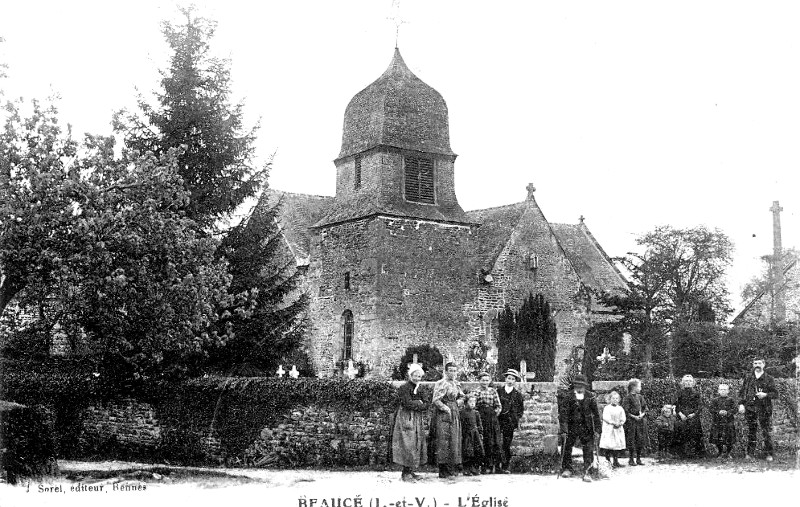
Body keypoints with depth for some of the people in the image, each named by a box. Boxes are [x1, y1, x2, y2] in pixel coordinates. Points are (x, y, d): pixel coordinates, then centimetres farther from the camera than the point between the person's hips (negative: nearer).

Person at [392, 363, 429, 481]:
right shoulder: (404, 388, -8)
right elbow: (408, 403, -19)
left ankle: (410, 471, 14)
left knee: (417, 444, 7)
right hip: (407, 420, -8)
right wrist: (419, 404, -6)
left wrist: (416, 404, -9)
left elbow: (425, 405, 10)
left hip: (418, 421, 8)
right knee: (408, 445, -9)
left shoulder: (418, 389, 16)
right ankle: (405, 473, -4)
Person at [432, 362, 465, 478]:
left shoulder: (456, 384, 14)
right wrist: (446, 408, -16)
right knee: (444, 442, -8)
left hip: (455, 414, 8)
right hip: (444, 416, -8)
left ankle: (451, 469, 15)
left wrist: (457, 402, 9)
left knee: (454, 441, 8)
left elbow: (461, 397, 27)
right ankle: (443, 471, -6)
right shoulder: (441, 384, -9)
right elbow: (436, 400, -15)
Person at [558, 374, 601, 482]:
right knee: (567, 448, 9)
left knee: (588, 450, -5)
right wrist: (563, 430, -13)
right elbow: (563, 414, -6)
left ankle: (587, 472, 3)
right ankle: (567, 468, 30)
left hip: (587, 428, 0)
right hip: (571, 427, 0)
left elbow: (596, 414, 3)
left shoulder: (590, 397, 0)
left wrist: (597, 430, 0)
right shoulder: (567, 397, -4)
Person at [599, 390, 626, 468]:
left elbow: (623, 419, 8)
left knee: (618, 445, 2)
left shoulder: (620, 409, 12)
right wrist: (613, 422, -19)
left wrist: (620, 423, -13)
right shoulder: (607, 408, -1)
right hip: (609, 429, -4)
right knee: (608, 445, -8)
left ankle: (616, 461, 11)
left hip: (618, 429, 4)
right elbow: (605, 418, -11)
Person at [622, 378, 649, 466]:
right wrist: (634, 416, -16)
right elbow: (625, 410, -9)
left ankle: (638, 459, 14)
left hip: (641, 421, 5)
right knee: (631, 441, -4)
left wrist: (642, 414, -6)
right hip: (631, 421, -5)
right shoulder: (628, 398, -6)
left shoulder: (640, 397, 11)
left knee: (640, 440, 5)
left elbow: (645, 407, 13)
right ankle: (631, 459, 4)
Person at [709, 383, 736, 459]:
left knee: (729, 440, 0)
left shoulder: (731, 400, 5)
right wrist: (718, 412, -17)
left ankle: (728, 453, 19)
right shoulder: (715, 400, 7)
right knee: (718, 439, 1)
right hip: (717, 422, 1)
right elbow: (711, 408, -2)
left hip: (729, 422, -1)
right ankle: (721, 453, 17)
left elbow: (734, 409, -2)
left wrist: (727, 412, -19)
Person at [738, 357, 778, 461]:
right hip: (750, 408, 2)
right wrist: (741, 404, 0)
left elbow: (775, 393, 3)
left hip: (764, 409, -2)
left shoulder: (769, 378, 5)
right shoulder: (748, 378, 11)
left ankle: (769, 454, 6)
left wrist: (765, 395, -14)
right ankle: (750, 453, 13)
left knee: (767, 432, -2)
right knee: (751, 431, 6)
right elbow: (741, 392, 11)